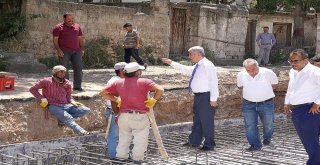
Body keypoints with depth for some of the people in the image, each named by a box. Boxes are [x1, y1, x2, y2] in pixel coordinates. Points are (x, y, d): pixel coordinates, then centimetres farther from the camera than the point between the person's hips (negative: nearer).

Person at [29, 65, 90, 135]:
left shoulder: (67, 83, 13)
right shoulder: (47, 81, 0)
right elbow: (32, 89, 6)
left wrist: (73, 102, 2)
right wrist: (42, 98, -5)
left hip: (66, 105, 6)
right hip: (53, 106, -6)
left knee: (86, 110, -13)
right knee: (68, 118, -35)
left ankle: (62, 119, -20)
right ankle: (82, 133, -49)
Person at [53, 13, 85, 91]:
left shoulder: (77, 26, 16)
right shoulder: (58, 28, 2)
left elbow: (80, 38, 20)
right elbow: (55, 40, -2)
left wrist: (82, 49, 12)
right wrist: (58, 50, -13)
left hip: (76, 51, 4)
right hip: (64, 51, -4)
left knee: (78, 68, -2)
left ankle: (77, 86, 3)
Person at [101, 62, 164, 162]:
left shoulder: (119, 83, 5)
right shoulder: (144, 82, -7)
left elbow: (104, 92, 10)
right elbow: (160, 90, -18)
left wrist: (116, 100, 11)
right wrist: (153, 101, -5)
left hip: (124, 116, 4)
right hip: (140, 117, -4)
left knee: (123, 141, 16)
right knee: (140, 142, 6)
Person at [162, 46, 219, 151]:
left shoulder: (208, 65, -15)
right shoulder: (197, 66, 14)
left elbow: (214, 82, -19)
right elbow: (186, 69, 30)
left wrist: (213, 99, -22)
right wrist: (171, 63, 29)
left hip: (206, 97, -10)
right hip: (198, 96, 10)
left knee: (207, 121, -3)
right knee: (197, 120, 18)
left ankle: (209, 144, 7)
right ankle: (194, 142, 30)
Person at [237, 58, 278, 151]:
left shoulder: (267, 73, -13)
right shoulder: (241, 75, -6)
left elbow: (274, 83, 4)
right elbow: (240, 86, 12)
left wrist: (264, 88, 0)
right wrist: (250, 89, 2)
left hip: (266, 103, -1)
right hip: (249, 104, 1)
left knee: (268, 124, 14)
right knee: (250, 125, -2)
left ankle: (267, 138, 42)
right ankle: (255, 145, 7)